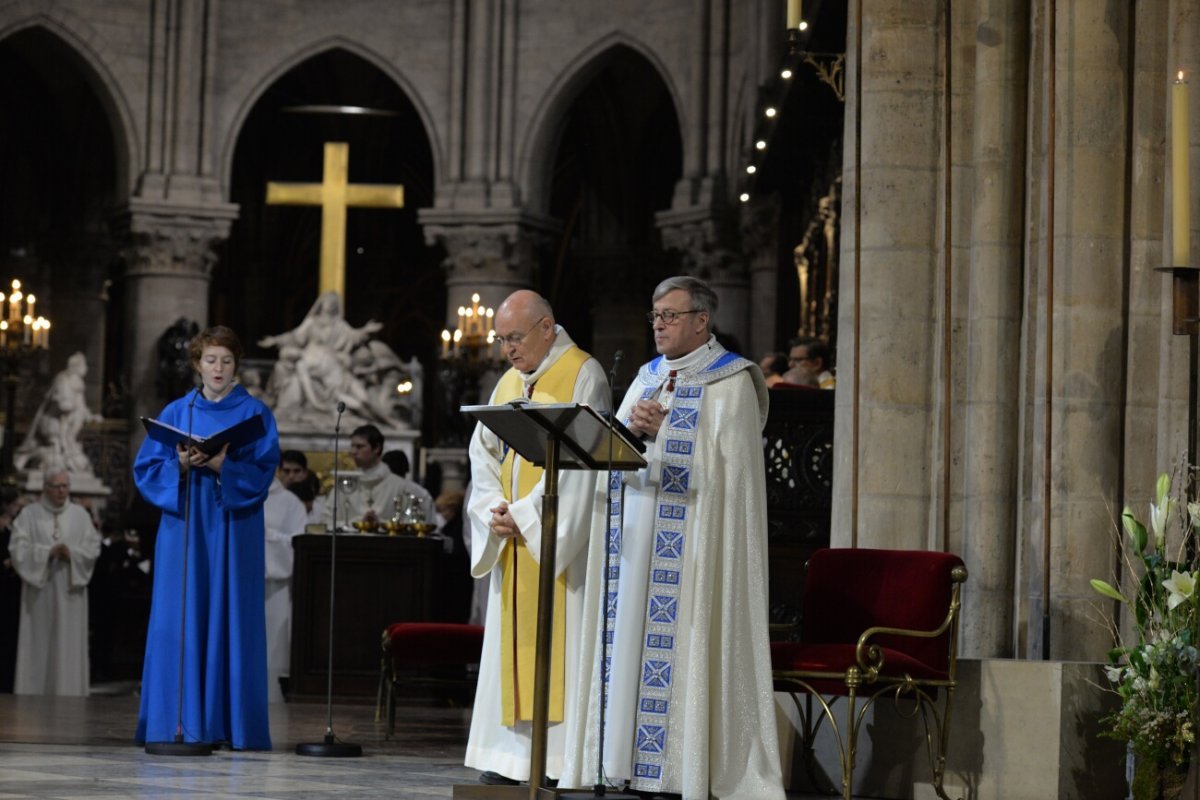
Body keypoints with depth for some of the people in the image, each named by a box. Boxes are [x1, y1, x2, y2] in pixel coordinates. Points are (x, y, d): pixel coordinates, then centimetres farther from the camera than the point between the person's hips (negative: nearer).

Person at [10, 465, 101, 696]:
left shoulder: (80, 515, 9)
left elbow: (93, 548, 4)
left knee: (69, 644, -2)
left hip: (70, 593, 1)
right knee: (38, 646, -2)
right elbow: (18, 548, -4)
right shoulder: (29, 514, 4)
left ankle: (67, 696, -1)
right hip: (39, 592, -1)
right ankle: (32, 693, 0)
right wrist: (48, 552, -16)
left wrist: (72, 553, -14)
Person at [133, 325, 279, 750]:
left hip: (233, 530, -1)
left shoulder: (254, 415, 5)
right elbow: (146, 470, 5)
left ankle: (229, 723, -1)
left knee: (230, 619, -3)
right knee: (180, 620, -3)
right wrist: (180, 466, -14)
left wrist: (222, 467, -20)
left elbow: (262, 473, -5)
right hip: (183, 528, 1)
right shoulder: (175, 413, 10)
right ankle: (179, 722, 0)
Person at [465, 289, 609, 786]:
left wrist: (526, 514, -15)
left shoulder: (582, 375, -6)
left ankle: (566, 755, -8)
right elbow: (484, 451, 13)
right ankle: (512, 753, 8)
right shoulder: (509, 383, 17)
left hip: (561, 538, -7)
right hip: (514, 540, 7)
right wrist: (494, 510, -5)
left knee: (561, 641, -8)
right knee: (513, 644, 6)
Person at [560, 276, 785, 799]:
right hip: (637, 536, 7)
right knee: (631, 646, 2)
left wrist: (661, 431, -14)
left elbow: (721, 461, -11)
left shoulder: (729, 381, -1)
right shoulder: (648, 378, 19)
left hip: (693, 541, -7)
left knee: (684, 646, -10)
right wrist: (632, 429, -9)